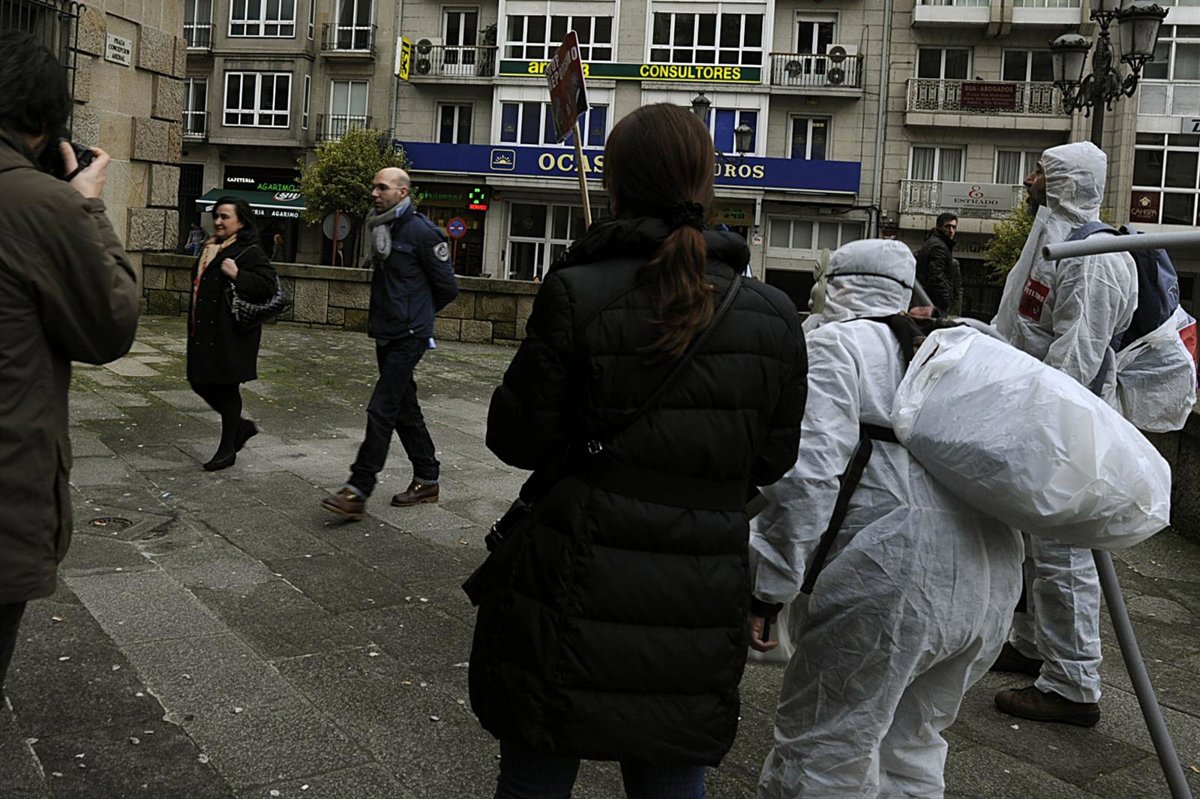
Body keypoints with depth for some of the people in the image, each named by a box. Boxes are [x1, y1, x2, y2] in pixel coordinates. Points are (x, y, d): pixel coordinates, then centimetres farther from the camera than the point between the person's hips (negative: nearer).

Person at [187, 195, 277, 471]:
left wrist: (236, 275, -24)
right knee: (200, 383, 10)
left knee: (226, 387, 0)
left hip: (231, 332, -8)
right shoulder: (209, 249, 15)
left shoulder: (250, 252, -9)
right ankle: (241, 427, 29)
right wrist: (195, 323, 20)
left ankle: (227, 449, 13)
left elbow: (268, 284, -19)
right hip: (205, 330, 9)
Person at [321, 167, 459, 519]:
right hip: (386, 335, 9)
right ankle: (427, 479, 24)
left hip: (408, 338, -9)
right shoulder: (382, 229, 13)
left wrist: (417, 315, 5)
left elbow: (447, 287, -9)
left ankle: (358, 490, -10)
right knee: (404, 409, 14)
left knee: (381, 410, -11)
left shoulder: (422, 232, -13)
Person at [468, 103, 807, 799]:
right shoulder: (773, 316, -4)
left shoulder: (576, 295, -15)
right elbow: (772, 460, 4)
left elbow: (518, 439, -9)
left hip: (573, 598, -3)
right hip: (700, 609, 3)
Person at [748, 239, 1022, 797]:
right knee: (911, 746, 23)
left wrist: (767, 588, -11)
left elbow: (806, 473, -13)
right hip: (993, 578, 8)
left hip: (895, 572, -8)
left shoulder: (831, 343, 1)